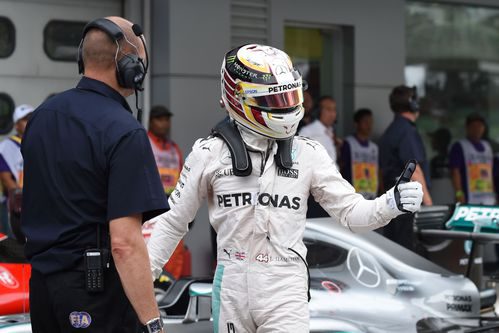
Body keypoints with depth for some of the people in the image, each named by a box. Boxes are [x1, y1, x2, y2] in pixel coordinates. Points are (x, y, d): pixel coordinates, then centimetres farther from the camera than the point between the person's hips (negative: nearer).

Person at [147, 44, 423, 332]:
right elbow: (173, 222, 6)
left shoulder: (307, 154, 0)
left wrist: (391, 204, -16)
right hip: (232, 287, 1)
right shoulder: (209, 154, -3)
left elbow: (350, 211, 2)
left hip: (285, 290, 0)